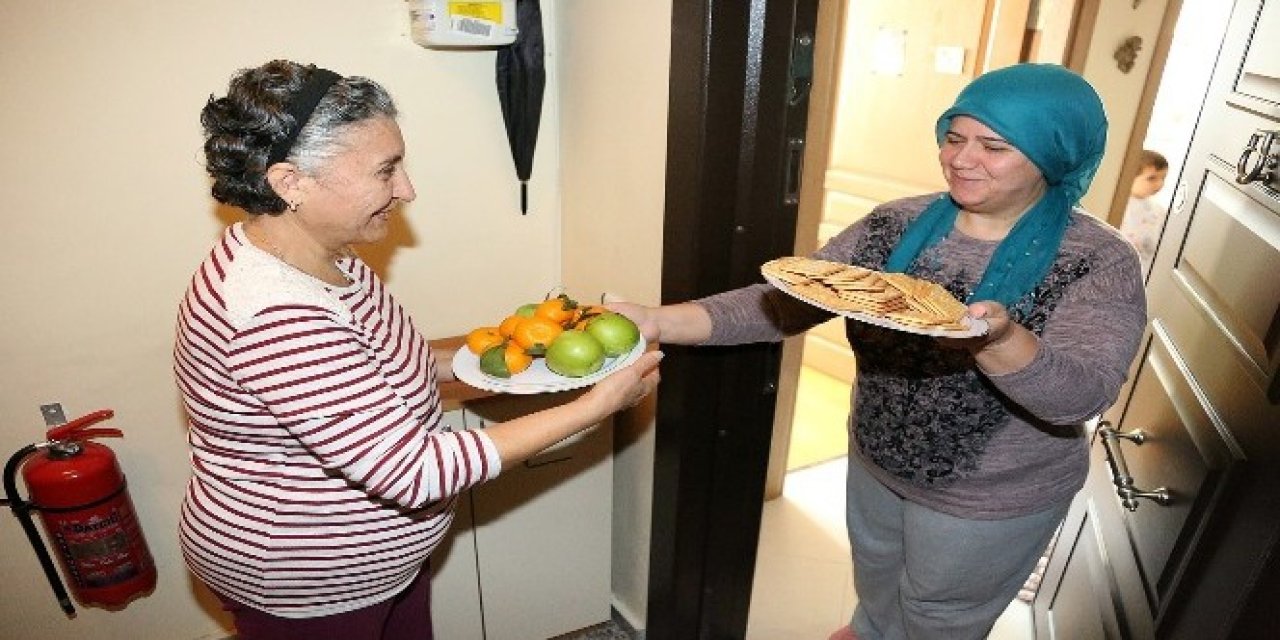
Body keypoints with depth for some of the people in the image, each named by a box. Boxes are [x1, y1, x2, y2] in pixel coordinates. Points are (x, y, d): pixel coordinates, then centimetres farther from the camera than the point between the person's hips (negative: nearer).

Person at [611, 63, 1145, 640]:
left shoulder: (1100, 265, -20)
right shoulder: (895, 226, -11)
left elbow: (1080, 396, -30)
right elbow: (785, 303, -16)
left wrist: (996, 338, -53)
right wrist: (662, 321, -30)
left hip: (991, 501, -4)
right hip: (875, 463, 4)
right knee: (874, 574, 31)